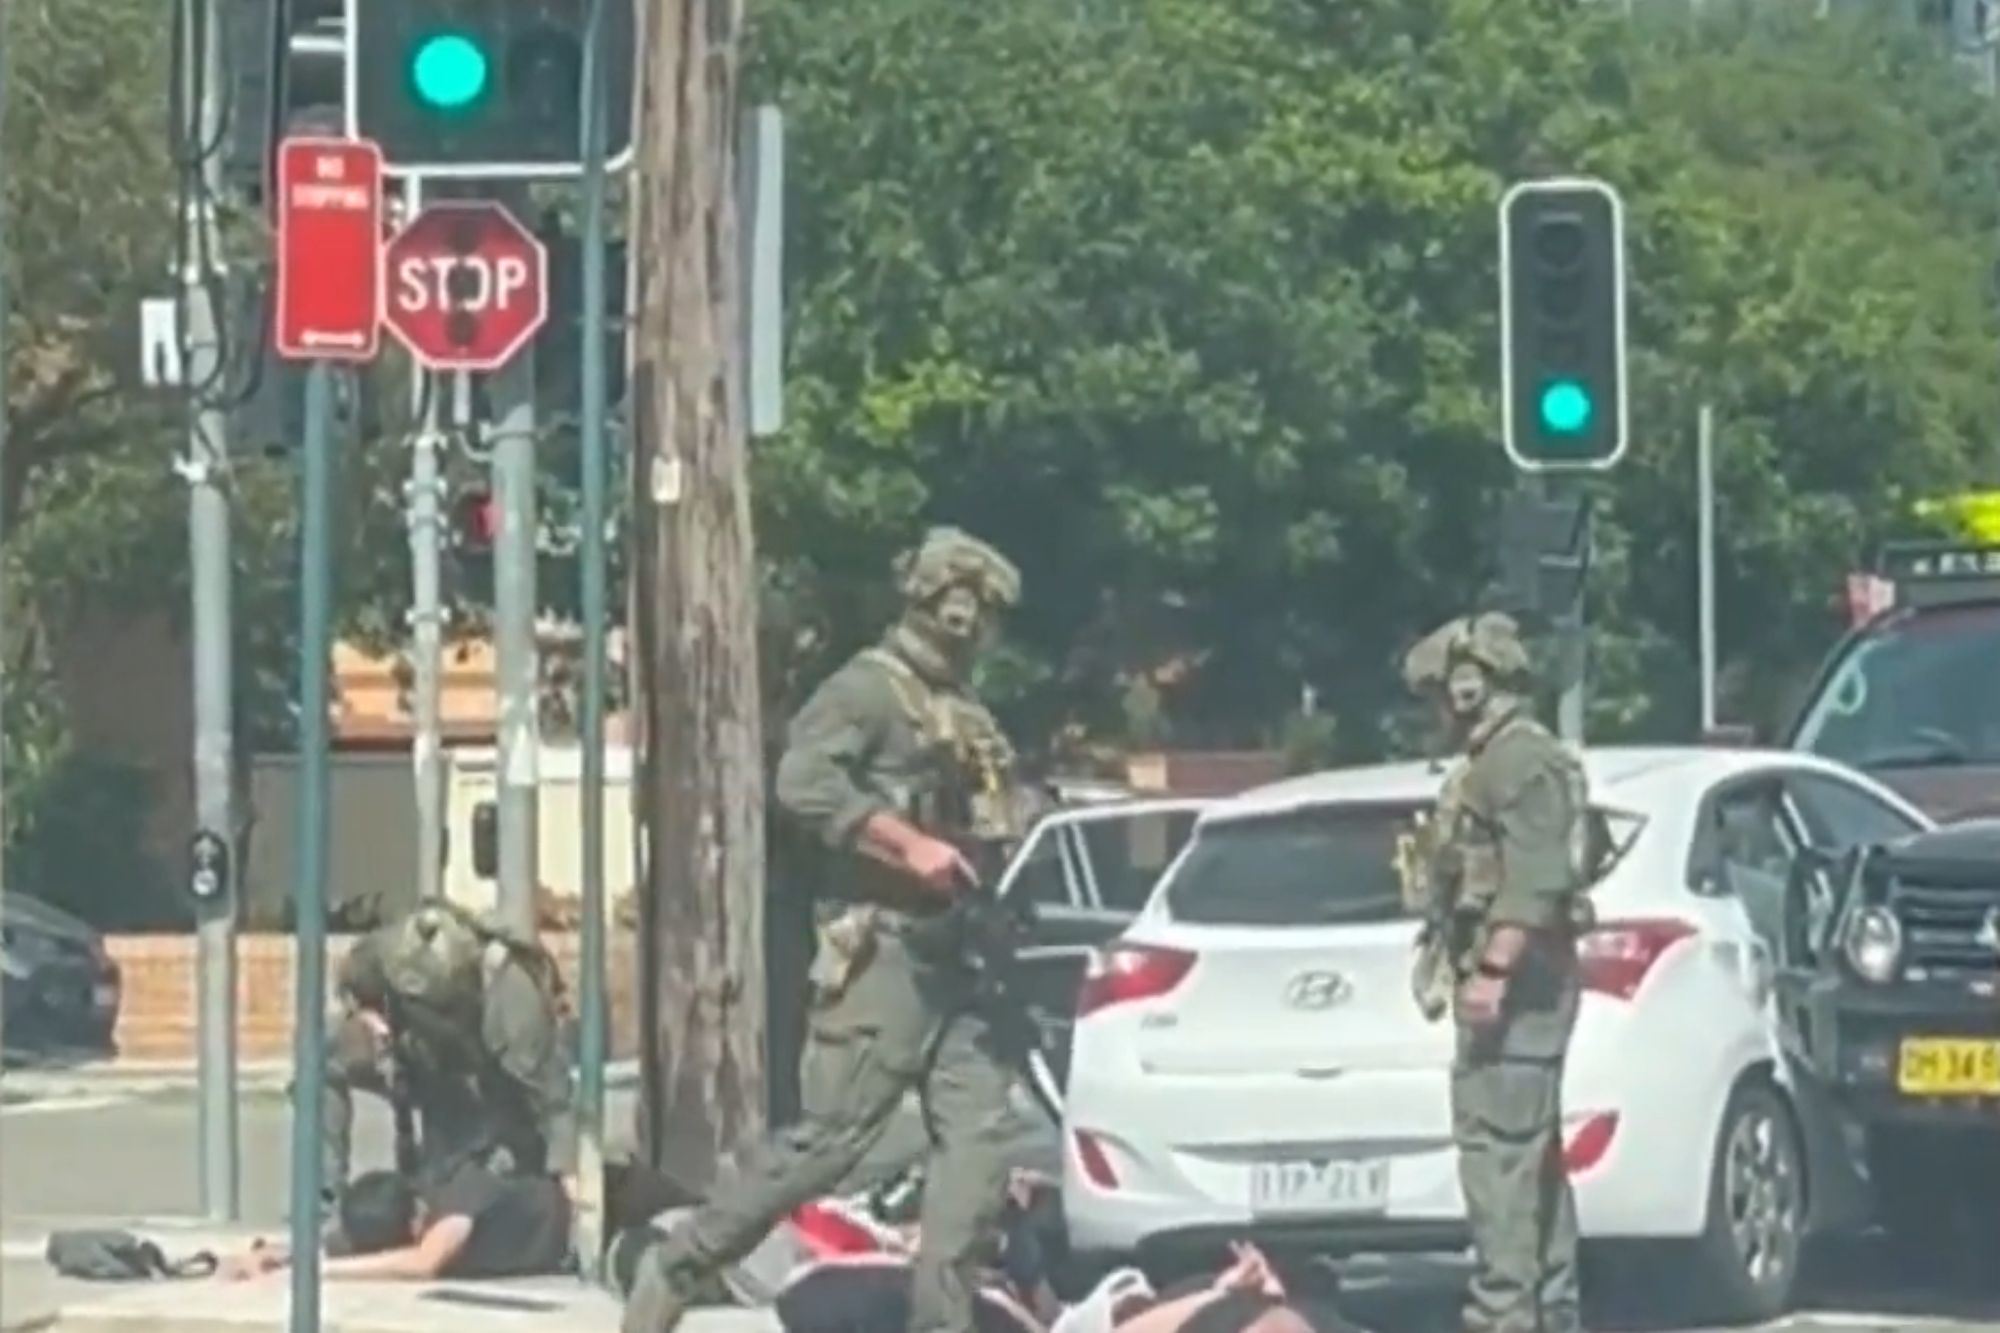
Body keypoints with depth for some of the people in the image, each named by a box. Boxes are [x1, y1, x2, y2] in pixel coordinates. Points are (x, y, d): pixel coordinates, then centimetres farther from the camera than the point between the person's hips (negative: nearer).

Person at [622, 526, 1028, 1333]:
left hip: (951, 954, 9)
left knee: (979, 1135, -2)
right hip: (882, 949, -9)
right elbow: (803, 784, -22)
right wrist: (912, 847, -25)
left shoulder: (963, 716, 20)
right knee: (829, 1139, -10)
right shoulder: (869, 688, -7)